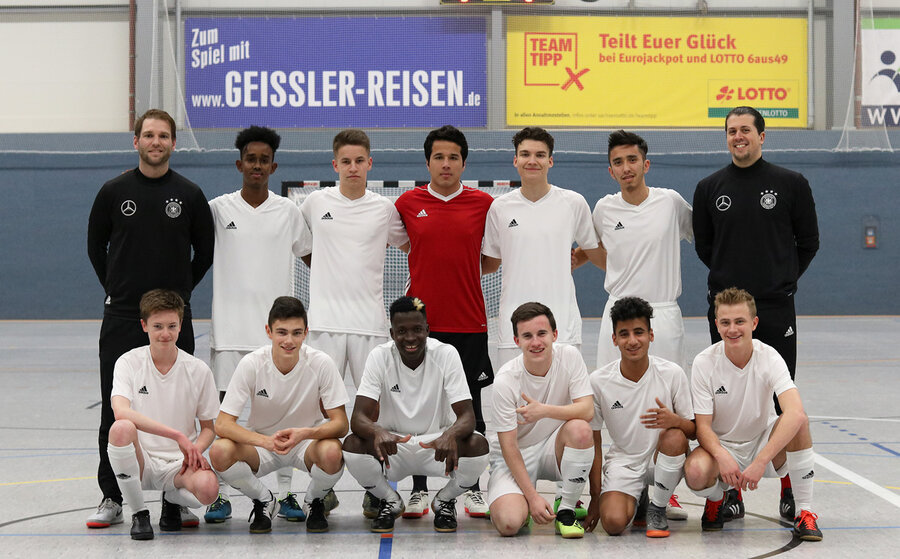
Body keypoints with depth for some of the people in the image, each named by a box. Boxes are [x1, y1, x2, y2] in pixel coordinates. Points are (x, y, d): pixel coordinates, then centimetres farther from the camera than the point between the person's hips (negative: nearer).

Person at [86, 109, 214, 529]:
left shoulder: (189, 195, 2)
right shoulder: (114, 192, 2)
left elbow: (206, 251, 11)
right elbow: (96, 245, 13)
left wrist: (181, 290, 8)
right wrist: (116, 288, 9)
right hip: (121, 317, 0)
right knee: (116, 411, 2)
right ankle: (112, 498, 11)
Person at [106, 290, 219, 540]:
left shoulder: (198, 370, 0)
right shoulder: (129, 362, -5)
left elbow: (208, 427, 9)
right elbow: (121, 411, -23)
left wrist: (195, 451, -15)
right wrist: (177, 435, -30)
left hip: (179, 464, 1)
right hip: (140, 459, -1)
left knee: (207, 489, -34)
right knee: (121, 428, -35)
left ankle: (172, 499, 8)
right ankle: (138, 513, -12)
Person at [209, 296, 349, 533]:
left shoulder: (321, 363, -19)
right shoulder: (252, 364, -19)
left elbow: (340, 423, -17)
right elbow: (222, 424, -21)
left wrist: (305, 433, -39)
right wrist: (266, 441, -40)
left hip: (306, 443, -1)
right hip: (260, 442, 1)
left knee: (332, 452, -35)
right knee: (220, 451, -30)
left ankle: (315, 501, 1)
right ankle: (262, 501, 1)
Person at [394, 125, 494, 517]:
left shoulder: (483, 204, 1)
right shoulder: (409, 203, 2)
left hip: (469, 325, 0)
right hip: (420, 323, 0)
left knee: (470, 412, 5)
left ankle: (474, 491, 14)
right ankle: (419, 491, 15)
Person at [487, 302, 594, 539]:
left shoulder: (569, 357, -11)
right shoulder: (506, 379, -19)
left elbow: (587, 410, -19)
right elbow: (508, 446, -16)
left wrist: (545, 411, -34)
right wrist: (532, 496, -23)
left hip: (555, 449, 2)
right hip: (516, 457, -2)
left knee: (580, 429, -32)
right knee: (509, 524, -28)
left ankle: (566, 511, -13)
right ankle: (524, 503, 12)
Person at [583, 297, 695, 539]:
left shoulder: (672, 374, -10)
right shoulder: (598, 381, -9)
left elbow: (694, 430, -5)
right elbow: (593, 443, -1)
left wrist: (674, 420, -30)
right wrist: (595, 498, -4)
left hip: (663, 461, 0)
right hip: (622, 462, 0)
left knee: (674, 436, -34)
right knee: (613, 522, -28)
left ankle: (657, 510, -8)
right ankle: (637, 501, 12)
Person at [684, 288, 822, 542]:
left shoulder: (769, 357, -17)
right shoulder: (704, 362, -14)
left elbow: (795, 414, -33)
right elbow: (702, 426, -13)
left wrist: (760, 461, -42)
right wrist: (722, 456, -36)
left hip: (764, 444, 0)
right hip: (721, 446, 0)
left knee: (798, 422, -31)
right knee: (696, 472, -34)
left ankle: (804, 511, -17)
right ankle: (717, 499, 5)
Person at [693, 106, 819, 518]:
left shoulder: (791, 184, 1)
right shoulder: (710, 188, 6)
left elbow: (808, 241, 9)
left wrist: (783, 278, 7)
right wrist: (732, 278, 11)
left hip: (776, 310, -2)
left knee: (782, 400, 0)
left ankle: (791, 491, 9)